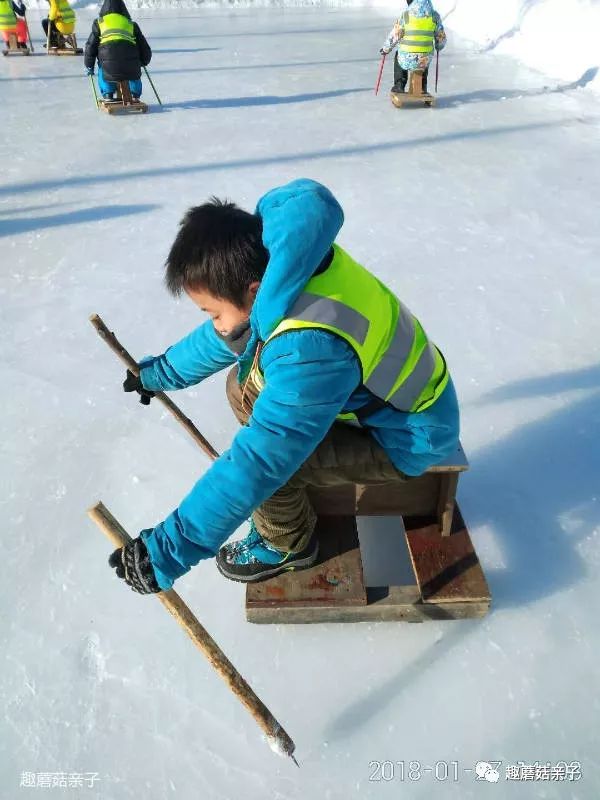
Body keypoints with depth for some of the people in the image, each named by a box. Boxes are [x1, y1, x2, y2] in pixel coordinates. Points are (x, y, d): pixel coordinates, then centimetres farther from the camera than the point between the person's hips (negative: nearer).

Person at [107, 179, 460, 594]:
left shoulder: (310, 350, -39)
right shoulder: (288, 271, -11)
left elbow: (257, 463, -37)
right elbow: (222, 338, 6)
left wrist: (167, 550, -30)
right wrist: (162, 372, 20)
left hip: (405, 437, -8)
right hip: (379, 391, 9)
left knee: (264, 459, -22)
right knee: (244, 388, 7)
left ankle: (289, 544, 10)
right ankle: (286, 493, 24)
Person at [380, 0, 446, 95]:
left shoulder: (405, 15, -8)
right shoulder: (434, 16, -2)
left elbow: (394, 36, -1)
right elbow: (441, 38, 9)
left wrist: (386, 49, 19)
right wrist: (439, 47, 32)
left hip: (407, 59, -2)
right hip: (424, 60, 2)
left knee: (398, 55, 35)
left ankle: (399, 85, 29)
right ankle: (422, 86, 35)